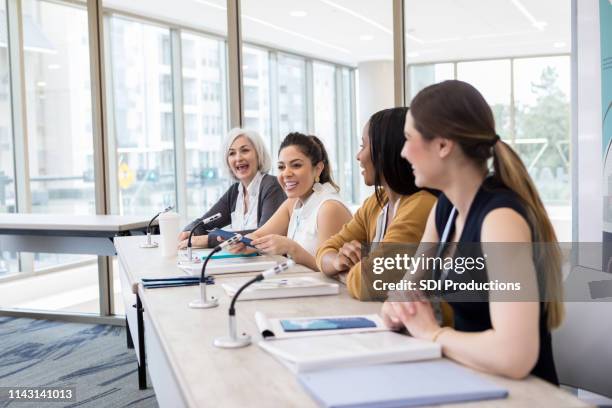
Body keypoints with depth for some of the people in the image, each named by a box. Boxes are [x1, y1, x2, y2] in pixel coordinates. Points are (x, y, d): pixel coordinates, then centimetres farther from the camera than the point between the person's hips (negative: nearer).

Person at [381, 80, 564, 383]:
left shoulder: (501, 217, -24)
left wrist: (433, 333, -19)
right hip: (470, 382, 6)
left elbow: (515, 356, -35)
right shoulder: (445, 206, 1)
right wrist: (397, 309, -10)